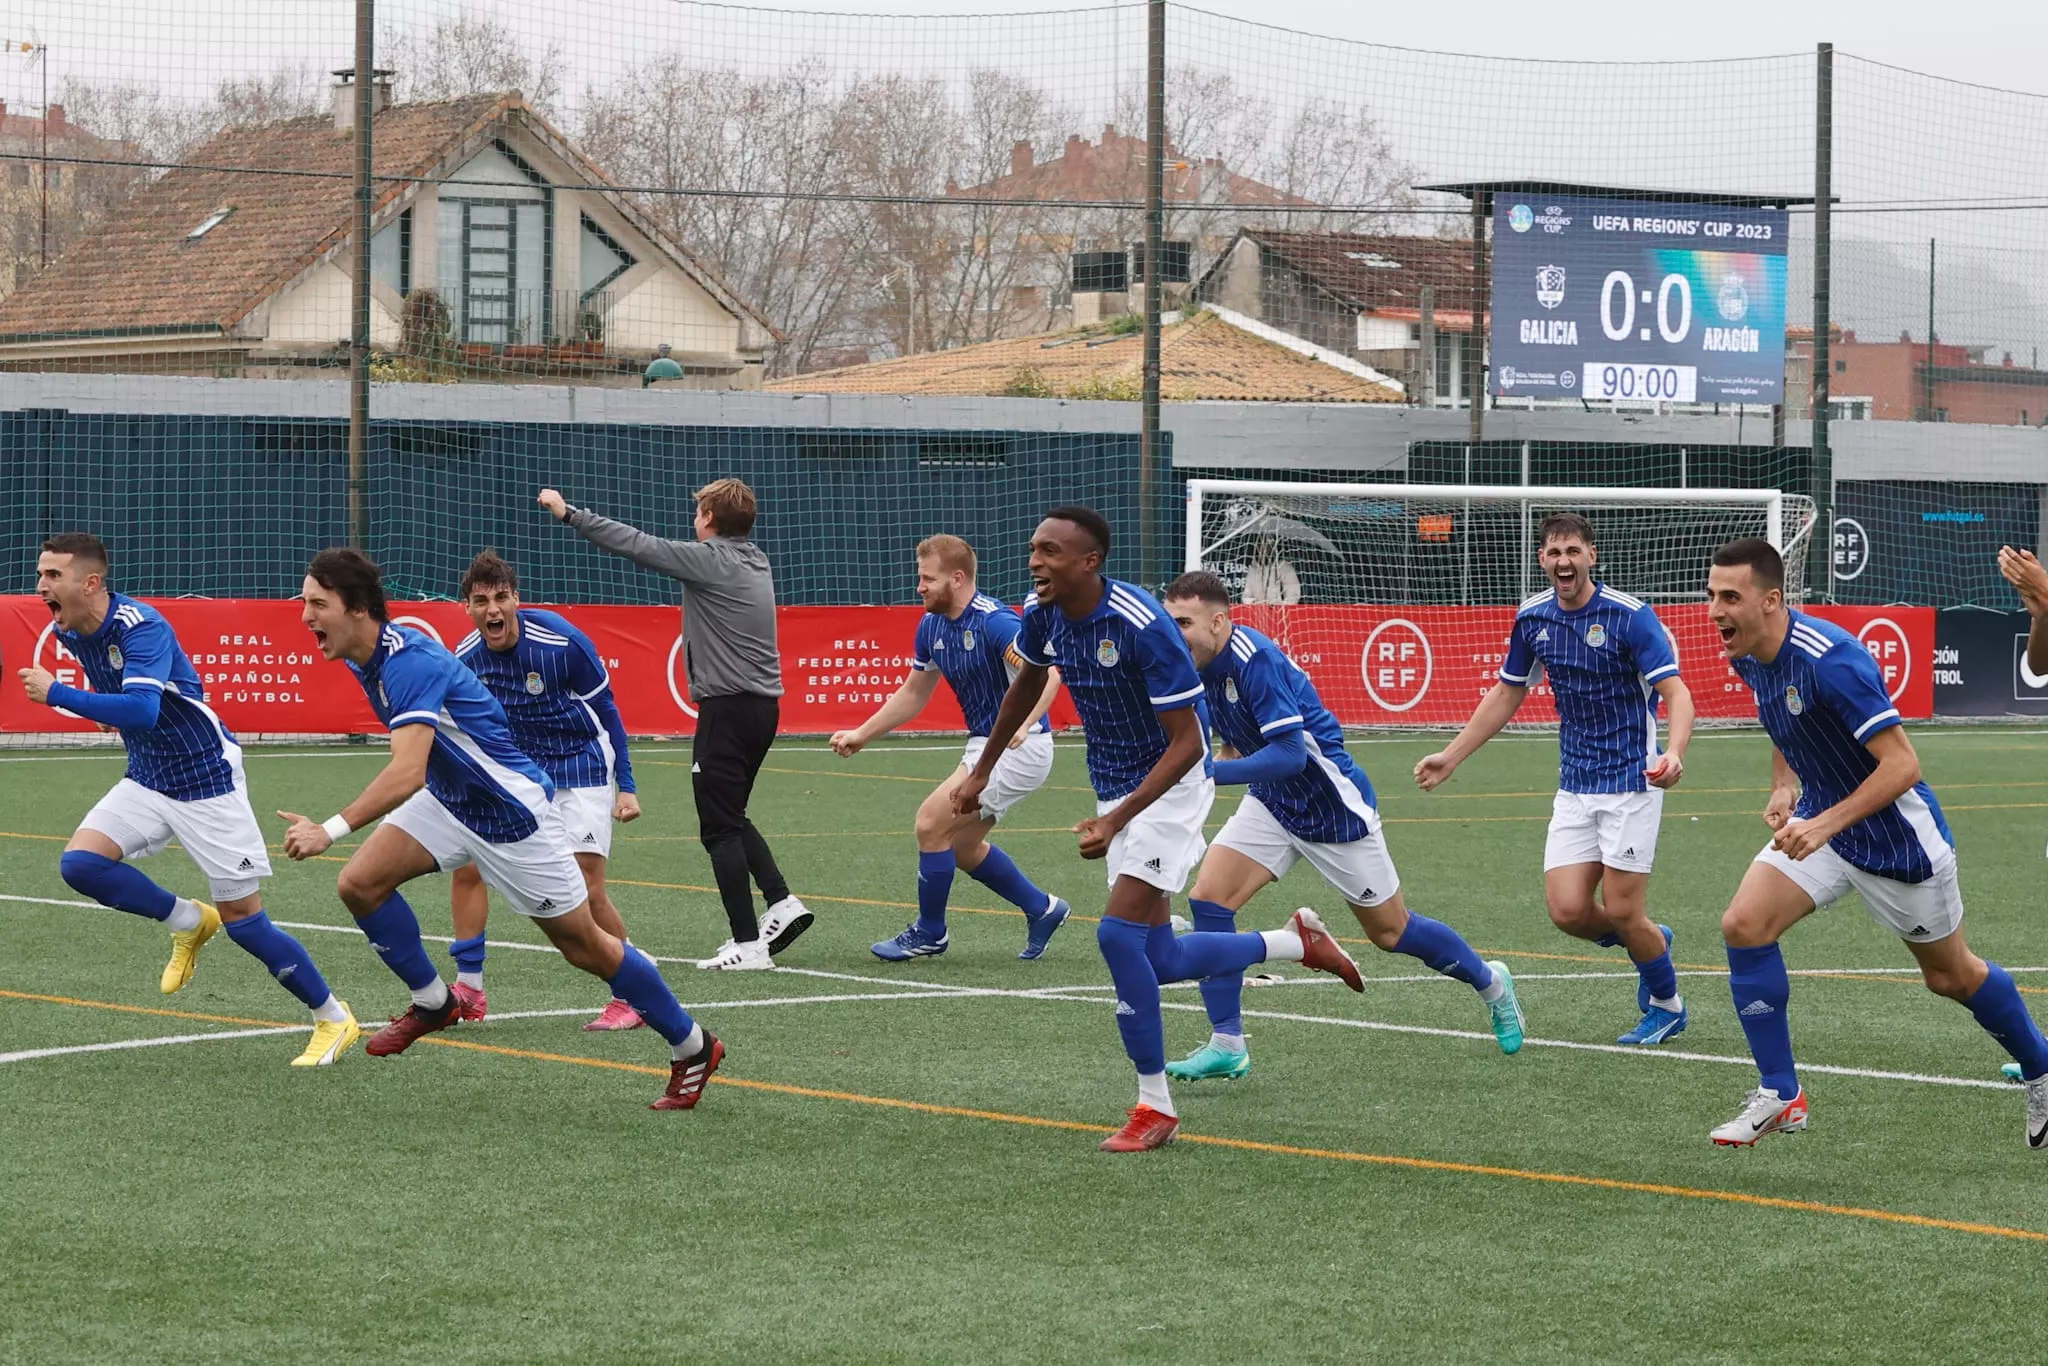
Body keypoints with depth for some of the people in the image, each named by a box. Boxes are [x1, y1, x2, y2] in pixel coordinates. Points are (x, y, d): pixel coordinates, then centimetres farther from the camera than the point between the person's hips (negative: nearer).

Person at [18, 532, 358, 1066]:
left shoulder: (140, 627, -26)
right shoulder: (68, 632, -1)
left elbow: (141, 710, -41)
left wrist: (56, 693, -36)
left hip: (207, 781, -7)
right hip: (146, 781, 7)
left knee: (242, 919, -5)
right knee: (80, 863, -15)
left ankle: (334, 1020, 13)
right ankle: (188, 922, 9)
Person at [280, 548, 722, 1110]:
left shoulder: (410, 663, -31)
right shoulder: (364, 658, -2)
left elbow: (407, 773, -43)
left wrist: (331, 830, -47)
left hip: (512, 812, -8)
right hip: (447, 800, 8)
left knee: (586, 947, 2)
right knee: (359, 883, -8)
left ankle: (692, 1047, 18)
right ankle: (432, 1002, 11)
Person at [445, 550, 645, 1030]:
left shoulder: (561, 641, -21)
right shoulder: (465, 660, -9)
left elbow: (606, 709, -10)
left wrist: (626, 786, -9)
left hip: (580, 768, -5)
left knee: (585, 888, -12)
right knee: (468, 862, -5)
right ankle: (468, 990, 5)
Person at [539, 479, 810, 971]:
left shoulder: (710, 559, -12)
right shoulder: (754, 561, 11)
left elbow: (633, 544, -11)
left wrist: (569, 513, -3)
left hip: (728, 706, -8)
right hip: (763, 705, 8)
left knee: (721, 829, -3)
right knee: (732, 818, 22)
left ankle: (748, 944, -5)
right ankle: (782, 903, 10)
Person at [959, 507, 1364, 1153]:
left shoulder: (1141, 626, -27)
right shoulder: (1043, 614, -5)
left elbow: (1186, 742, -25)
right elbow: (1026, 685, 19)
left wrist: (1118, 820, -31)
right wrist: (982, 771, 23)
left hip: (1171, 785, -8)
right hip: (1116, 790, 8)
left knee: (1119, 933, -19)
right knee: (1158, 959, 5)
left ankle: (1156, 1106, -7)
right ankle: (1297, 941, 29)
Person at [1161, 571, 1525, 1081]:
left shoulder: (1255, 660, -29)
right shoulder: (1201, 665, -4)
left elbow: (1290, 754, -34)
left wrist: (1213, 772, -40)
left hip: (1333, 805, -7)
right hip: (1270, 803, 7)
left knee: (1390, 931, 8)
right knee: (1208, 896, -13)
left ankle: (1490, 983, 35)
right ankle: (1226, 1044, -9)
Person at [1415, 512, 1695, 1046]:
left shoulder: (1630, 616, -15)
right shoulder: (1533, 619, 3)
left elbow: (1676, 693, -21)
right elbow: (1506, 695, 17)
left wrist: (1674, 752, -41)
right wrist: (1451, 756, 17)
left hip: (1631, 780, -5)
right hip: (1574, 787, 5)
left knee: (1622, 912, -7)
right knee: (1568, 911, -6)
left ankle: (1667, 1005, 20)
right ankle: (1651, 942, 26)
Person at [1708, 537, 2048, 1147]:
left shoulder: (1829, 659, -30)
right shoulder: (1749, 657, -5)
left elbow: (1902, 764, -31)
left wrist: (1825, 824, -37)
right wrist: (1785, 786, 1)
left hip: (1898, 838, -7)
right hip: (1819, 822, 7)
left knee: (1951, 975, 11)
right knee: (1744, 924, -15)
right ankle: (1780, 1096, -6)